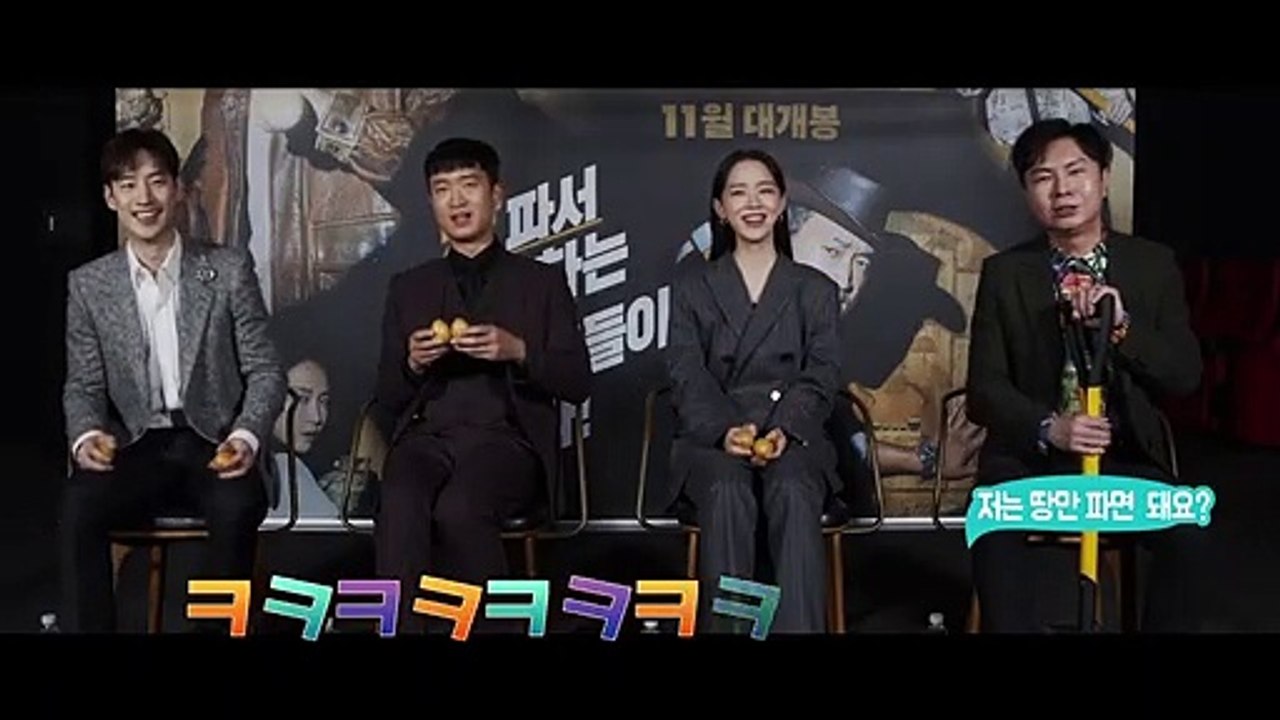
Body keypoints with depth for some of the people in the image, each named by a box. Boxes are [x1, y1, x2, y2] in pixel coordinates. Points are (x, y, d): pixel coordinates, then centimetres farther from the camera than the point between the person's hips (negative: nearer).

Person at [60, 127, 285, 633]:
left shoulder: (229, 270, 1)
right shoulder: (89, 284, 6)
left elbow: (265, 371, 1)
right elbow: (83, 386, 8)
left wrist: (246, 436, -18)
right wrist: (86, 436, -15)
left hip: (213, 444, -1)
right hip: (137, 449, 1)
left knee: (237, 507, -34)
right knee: (79, 507, -30)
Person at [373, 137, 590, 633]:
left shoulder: (542, 281, 14)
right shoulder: (408, 288, 20)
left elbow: (577, 384, 7)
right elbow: (387, 397, 19)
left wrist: (518, 351, -11)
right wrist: (412, 363, -4)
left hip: (507, 437, -2)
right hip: (426, 437, 2)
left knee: (459, 509, -36)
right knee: (400, 510, -34)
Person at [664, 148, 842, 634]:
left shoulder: (815, 289, 16)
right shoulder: (691, 287, 14)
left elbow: (820, 378, 6)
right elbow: (687, 377, 2)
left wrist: (784, 430, -16)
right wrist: (725, 431, -18)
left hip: (792, 435, 0)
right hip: (712, 438, 0)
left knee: (794, 493, -34)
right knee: (728, 494, -34)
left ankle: (800, 628, -35)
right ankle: (729, 626, -32)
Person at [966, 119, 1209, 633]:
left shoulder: (1152, 264, 6)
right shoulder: (1003, 272, 3)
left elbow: (1185, 376, 1)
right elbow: (984, 387, -1)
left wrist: (1123, 327, -17)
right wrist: (1047, 427, -21)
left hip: (1127, 456, 1)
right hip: (1030, 457, -1)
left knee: (1188, 533, -27)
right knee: (996, 537, -32)